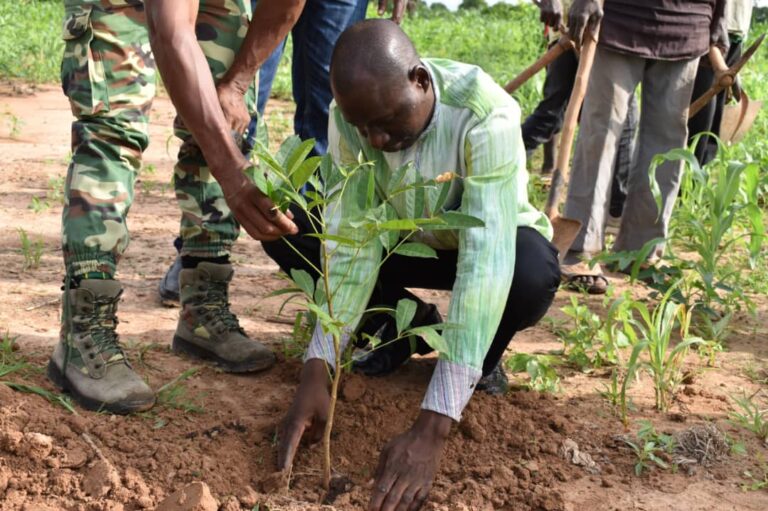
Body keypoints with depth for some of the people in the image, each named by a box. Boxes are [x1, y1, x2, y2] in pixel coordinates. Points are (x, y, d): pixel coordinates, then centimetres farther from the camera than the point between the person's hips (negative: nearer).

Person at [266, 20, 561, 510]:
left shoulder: (486, 116, -36)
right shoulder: (351, 114, -23)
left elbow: (485, 264, -44)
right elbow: (351, 239, -25)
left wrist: (432, 428, -50)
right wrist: (317, 369, -38)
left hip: (485, 242, -4)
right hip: (404, 238, 4)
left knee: (530, 277, -40)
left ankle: (481, 351, -4)